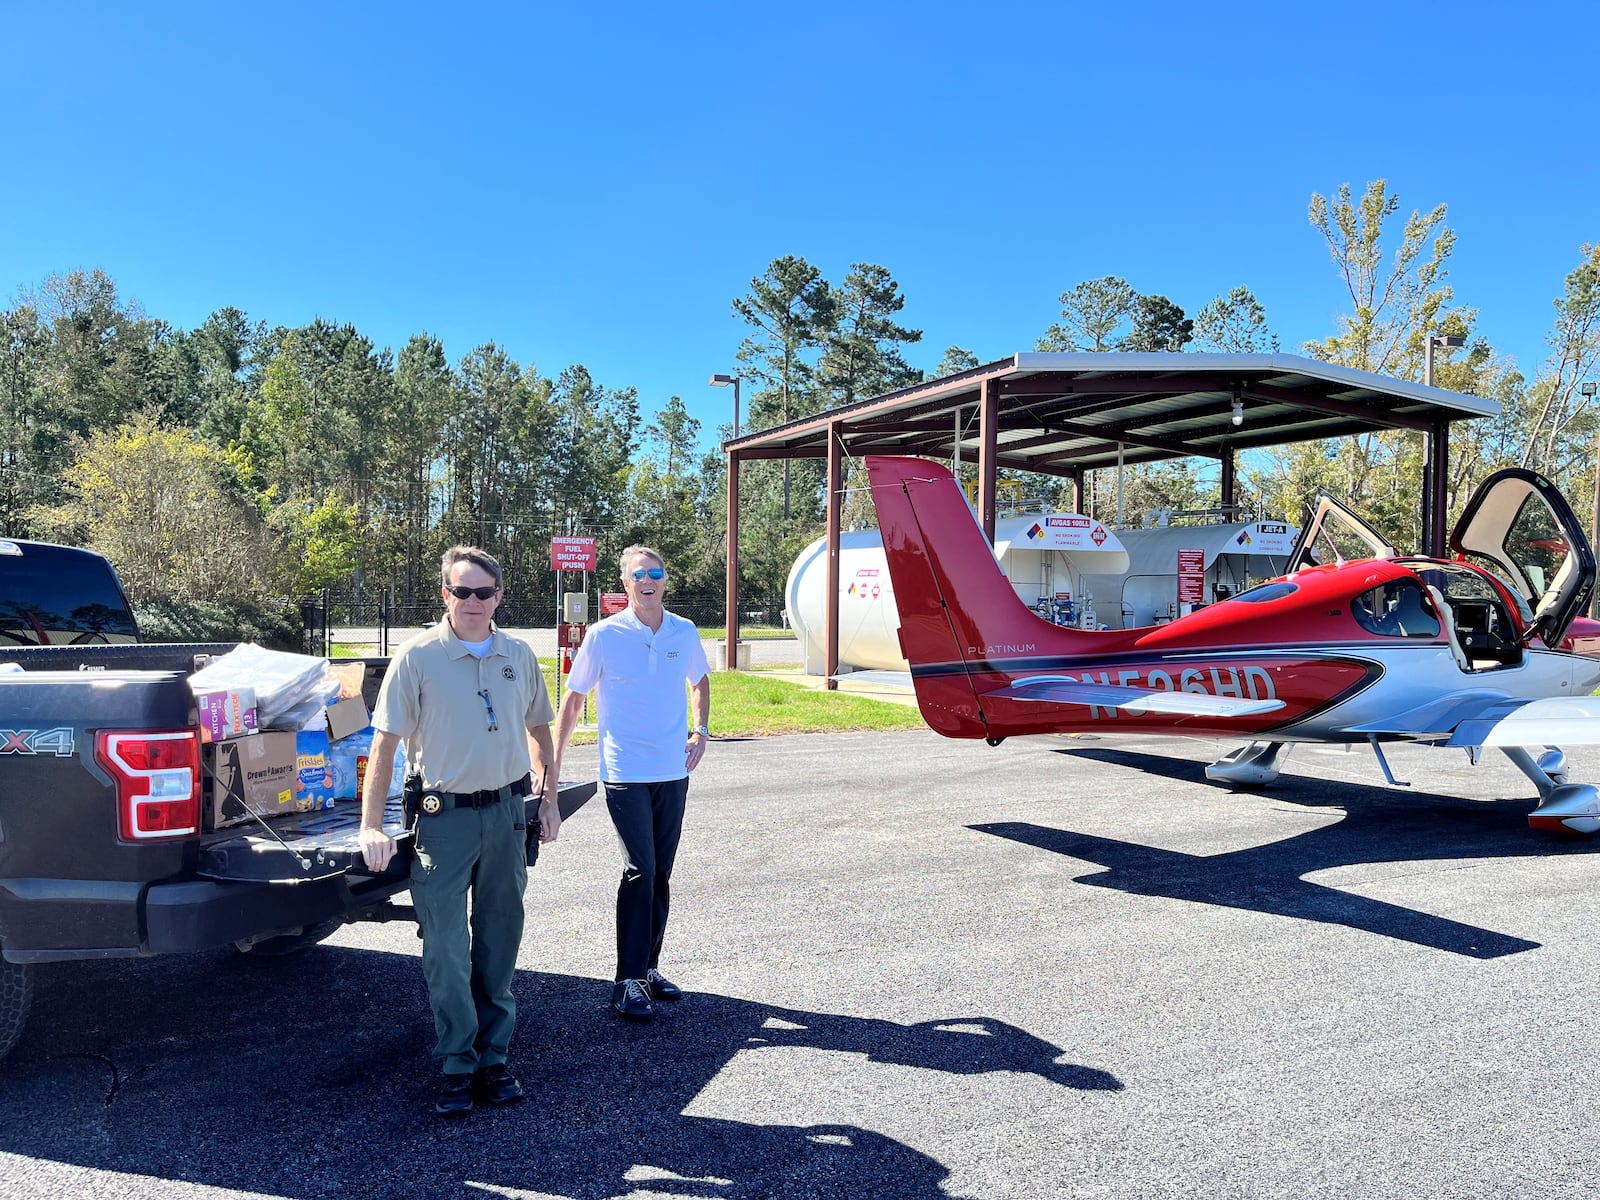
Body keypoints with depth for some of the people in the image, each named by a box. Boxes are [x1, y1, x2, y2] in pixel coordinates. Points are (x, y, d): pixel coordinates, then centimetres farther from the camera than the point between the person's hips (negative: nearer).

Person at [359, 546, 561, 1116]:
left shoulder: (519, 656, 5)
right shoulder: (418, 656, -7)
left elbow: (538, 729, 16)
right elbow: (385, 742, -7)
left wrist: (547, 800, 12)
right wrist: (372, 826, -12)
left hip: (506, 813, 4)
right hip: (444, 816, -3)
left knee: (499, 945, 12)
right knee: (445, 950, 1)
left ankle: (494, 1057, 26)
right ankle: (457, 1067, 16)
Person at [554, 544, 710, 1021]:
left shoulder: (685, 634, 4)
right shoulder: (604, 636, -6)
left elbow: (700, 681, 23)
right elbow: (573, 698, 1)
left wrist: (700, 730, 8)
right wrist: (553, 763, -3)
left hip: (673, 772, 5)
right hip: (625, 772, -4)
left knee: (661, 874, 11)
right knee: (640, 870, -11)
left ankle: (648, 967, 25)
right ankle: (628, 982, -3)